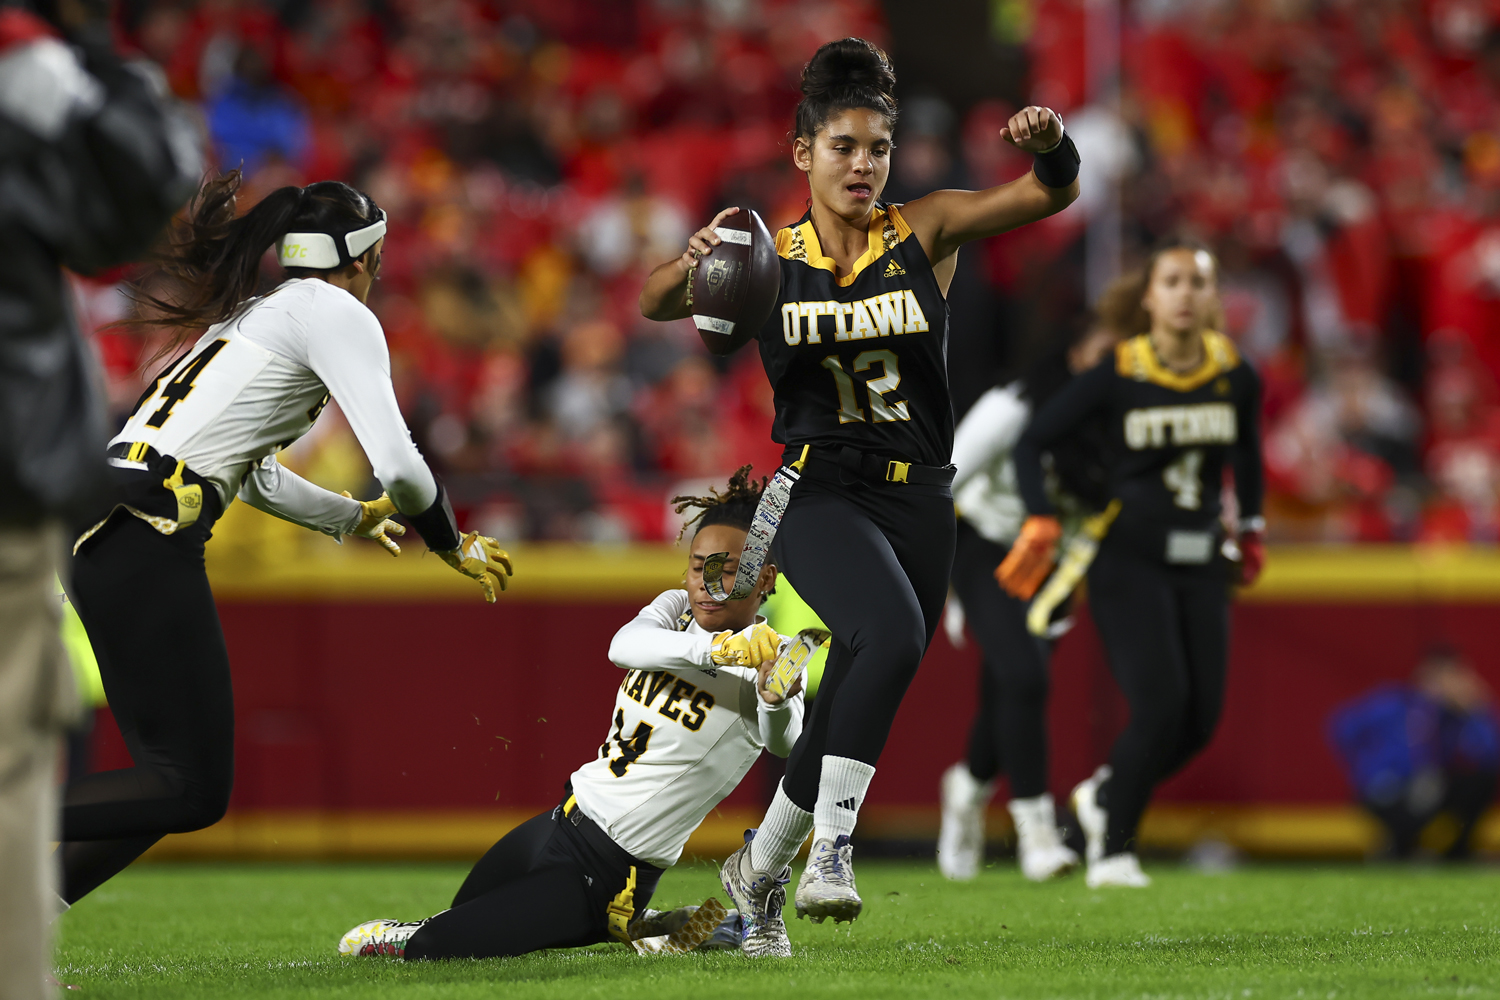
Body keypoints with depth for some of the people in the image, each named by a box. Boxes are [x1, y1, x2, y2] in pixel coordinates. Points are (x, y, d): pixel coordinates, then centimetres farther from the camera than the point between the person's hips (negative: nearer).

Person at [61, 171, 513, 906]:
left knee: (176, 777, 10)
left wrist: (352, 518, 52)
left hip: (100, 535, 9)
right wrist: (453, 546, 12)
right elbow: (398, 466, -6)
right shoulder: (336, 314, 1)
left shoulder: (254, 315, 27)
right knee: (193, 789, -7)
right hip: (146, 543, -9)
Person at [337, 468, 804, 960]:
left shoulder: (767, 660, -16)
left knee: (429, 947, -11)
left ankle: (637, 925, 6)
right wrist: (716, 650, -43)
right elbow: (624, 646, -23)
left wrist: (776, 699, -61)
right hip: (562, 822, 7)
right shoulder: (678, 609, 1)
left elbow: (787, 744, -38)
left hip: (606, 876, -7)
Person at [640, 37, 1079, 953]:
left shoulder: (927, 233, 3)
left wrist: (1051, 144, -28)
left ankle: (761, 865, 31)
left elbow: (1054, 194, -5)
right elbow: (654, 306, -9)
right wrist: (695, 262, -31)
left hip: (918, 500, 3)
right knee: (890, 634, -32)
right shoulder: (768, 264, 2)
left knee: (858, 693, 8)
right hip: (821, 493, -3)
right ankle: (830, 845, -30)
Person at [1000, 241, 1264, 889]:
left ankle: (1103, 795, 26)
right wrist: (1040, 523, -13)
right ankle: (1112, 848, 1)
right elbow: (1033, 442, -2)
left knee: (1200, 719, -2)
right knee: (1161, 704, -18)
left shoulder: (1236, 378, 1)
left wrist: (1250, 529, 24)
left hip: (1201, 566, 4)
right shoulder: (1117, 375, -8)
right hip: (1129, 560, -4)